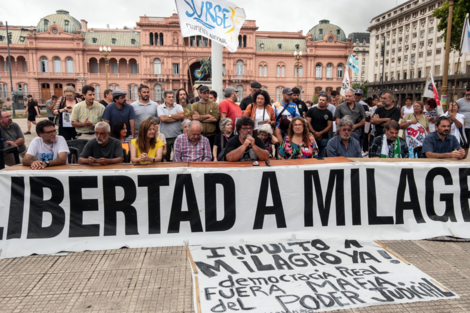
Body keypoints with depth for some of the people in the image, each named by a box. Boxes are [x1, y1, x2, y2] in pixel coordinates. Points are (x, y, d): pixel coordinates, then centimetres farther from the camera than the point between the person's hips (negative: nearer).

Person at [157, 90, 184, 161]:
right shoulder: (160, 107, 5)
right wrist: (177, 117, -6)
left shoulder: (178, 106, 7)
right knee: (165, 158, 8)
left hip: (177, 136, 0)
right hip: (165, 137, 0)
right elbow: (163, 119, -12)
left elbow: (182, 115, -12)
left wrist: (169, 115, -6)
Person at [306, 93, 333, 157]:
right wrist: (314, 133, -13)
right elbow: (308, 123, -1)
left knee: (322, 157, 1)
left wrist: (320, 133, -11)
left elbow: (330, 126, 3)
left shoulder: (329, 113, 10)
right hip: (312, 137, -1)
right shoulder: (311, 110, 6)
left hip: (324, 138, 1)